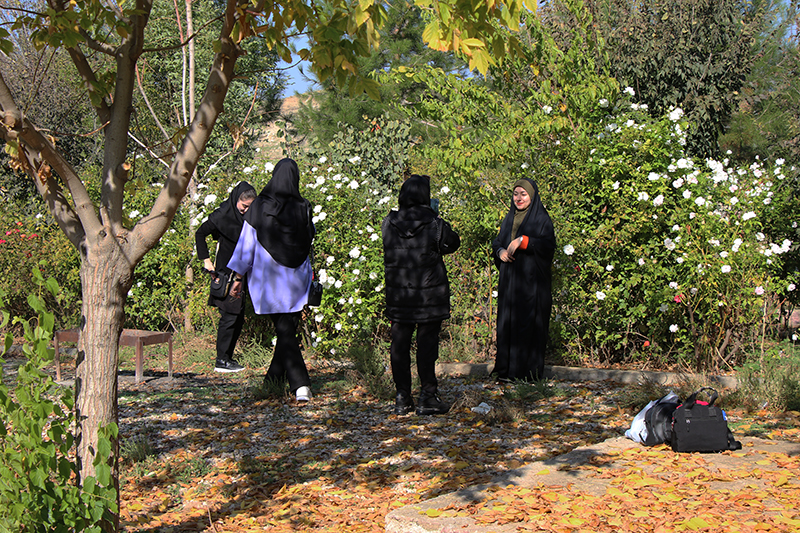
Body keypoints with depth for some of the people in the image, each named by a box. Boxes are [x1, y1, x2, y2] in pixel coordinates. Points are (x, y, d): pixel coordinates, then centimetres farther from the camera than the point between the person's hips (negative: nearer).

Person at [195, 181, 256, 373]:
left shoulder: (246, 216, 9)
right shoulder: (223, 215, -12)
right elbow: (200, 233, -9)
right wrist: (206, 260, -11)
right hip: (226, 273, -8)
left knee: (238, 317, 9)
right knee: (230, 316, -8)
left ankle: (227, 357, 17)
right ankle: (221, 361, -3)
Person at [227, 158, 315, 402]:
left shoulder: (259, 207, -7)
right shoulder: (303, 208, -3)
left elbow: (247, 244, -4)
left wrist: (239, 276, 2)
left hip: (270, 279, -2)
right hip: (296, 280, 2)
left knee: (284, 330, -1)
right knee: (288, 327, 13)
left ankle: (300, 383, -8)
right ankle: (275, 375, 23)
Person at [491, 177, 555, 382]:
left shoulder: (541, 219, -2)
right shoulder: (509, 218, 17)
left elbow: (548, 245, -14)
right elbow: (497, 242, 18)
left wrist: (522, 240, -22)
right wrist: (500, 251, -5)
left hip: (531, 279, -6)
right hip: (509, 279, 6)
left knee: (528, 322, -6)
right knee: (507, 321, 4)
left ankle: (528, 370, -1)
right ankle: (507, 368, 9)